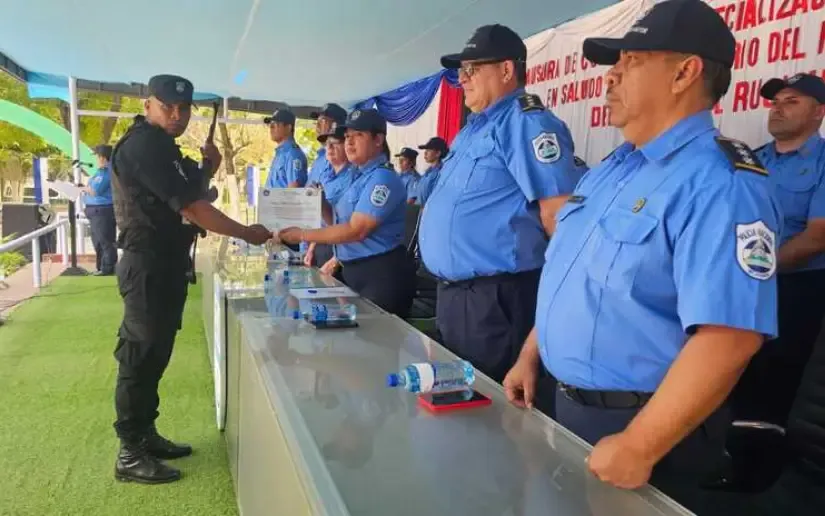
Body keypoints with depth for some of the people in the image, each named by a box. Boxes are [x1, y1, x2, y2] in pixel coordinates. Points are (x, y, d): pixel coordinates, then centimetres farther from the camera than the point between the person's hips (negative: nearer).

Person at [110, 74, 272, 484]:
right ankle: (130, 454, 10)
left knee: (154, 354, 16)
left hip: (163, 263, 10)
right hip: (148, 265, -10)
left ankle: (145, 435, 29)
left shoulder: (158, 145, 15)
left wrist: (206, 170, -1)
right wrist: (246, 233, -17)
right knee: (140, 357, -2)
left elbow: (186, 194, 17)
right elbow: (190, 208, -22)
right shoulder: (144, 144, -17)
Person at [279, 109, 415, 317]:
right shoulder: (359, 177, 13)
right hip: (354, 272, 9)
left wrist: (303, 235, -17)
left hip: (381, 274, -9)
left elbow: (355, 230, -21)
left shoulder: (382, 178, -16)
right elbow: (340, 221, 16)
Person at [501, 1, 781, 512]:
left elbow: (728, 337, -29)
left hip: (645, 425, -8)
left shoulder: (720, 184, -22)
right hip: (567, 405, 8)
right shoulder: (609, 171, 7)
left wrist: (638, 449, -26)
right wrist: (529, 358, 14)